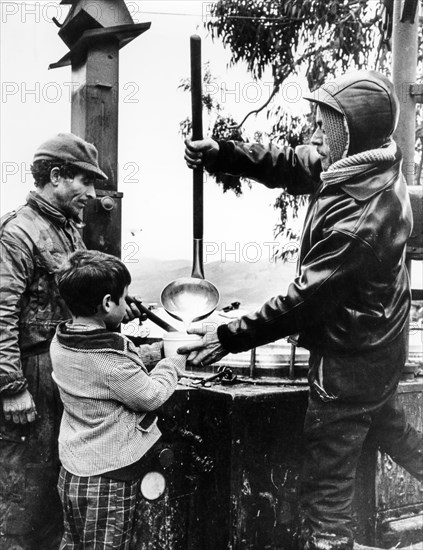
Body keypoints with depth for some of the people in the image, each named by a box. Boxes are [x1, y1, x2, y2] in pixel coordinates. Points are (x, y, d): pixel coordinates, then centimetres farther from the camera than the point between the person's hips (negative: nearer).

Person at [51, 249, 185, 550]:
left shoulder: (61, 343, -2)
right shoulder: (110, 360, -28)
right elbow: (151, 396, -16)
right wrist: (173, 363, 0)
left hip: (72, 473, 8)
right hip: (108, 480, -7)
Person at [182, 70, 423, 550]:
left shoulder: (361, 218, -32)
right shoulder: (353, 165, -5)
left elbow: (306, 299, -29)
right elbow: (287, 165, 2)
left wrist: (230, 337, -23)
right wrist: (218, 152, -11)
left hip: (350, 359, -10)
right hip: (375, 345, 10)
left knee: (325, 487, 3)